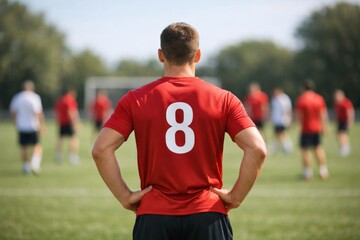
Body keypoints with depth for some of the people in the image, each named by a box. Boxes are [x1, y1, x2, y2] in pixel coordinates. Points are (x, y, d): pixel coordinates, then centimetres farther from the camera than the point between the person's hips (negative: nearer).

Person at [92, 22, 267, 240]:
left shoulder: (135, 100, 2)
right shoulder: (223, 99, 2)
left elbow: (101, 150, -7)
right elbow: (257, 150, -8)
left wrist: (125, 197, 0)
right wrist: (236, 197, 0)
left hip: (153, 216, 0)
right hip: (208, 217, 0)